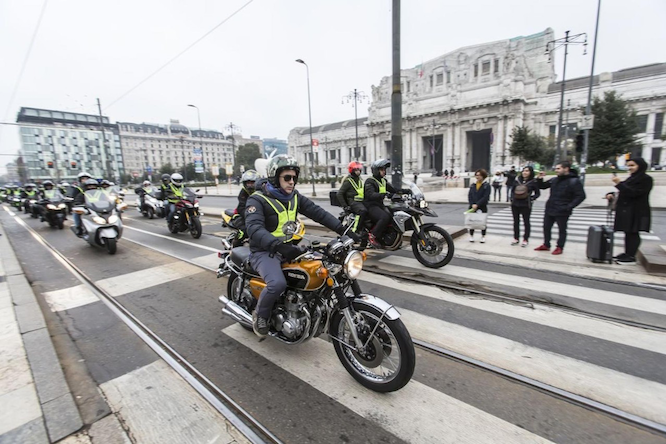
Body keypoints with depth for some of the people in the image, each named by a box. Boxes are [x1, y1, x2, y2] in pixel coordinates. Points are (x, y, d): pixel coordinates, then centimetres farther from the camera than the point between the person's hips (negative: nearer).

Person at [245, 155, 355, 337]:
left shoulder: (295, 197, 5)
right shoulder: (257, 199, -14)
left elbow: (317, 212, -5)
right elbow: (254, 229, -29)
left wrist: (342, 229, -18)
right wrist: (278, 246, -45)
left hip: (288, 247, 6)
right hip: (264, 251, -6)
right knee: (278, 284, -32)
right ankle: (260, 315, 1)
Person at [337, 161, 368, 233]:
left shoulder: (360, 179, 19)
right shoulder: (348, 181, -6)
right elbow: (339, 194, -9)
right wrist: (345, 206, -14)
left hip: (361, 201, 8)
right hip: (353, 202, -8)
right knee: (363, 211, -36)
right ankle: (354, 231, -36)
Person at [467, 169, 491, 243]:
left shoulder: (487, 186, -5)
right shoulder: (473, 185, 8)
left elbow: (485, 197, -13)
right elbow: (469, 195, 2)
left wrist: (477, 204, -20)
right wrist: (472, 204, -12)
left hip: (482, 207, -3)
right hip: (472, 207, 3)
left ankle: (483, 236, 19)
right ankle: (471, 235, 17)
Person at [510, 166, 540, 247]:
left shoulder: (533, 182, -5)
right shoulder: (517, 180, 4)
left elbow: (538, 193, 1)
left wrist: (531, 199, -12)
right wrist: (512, 198, 2)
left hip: (526, 205, -4)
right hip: (515, 204, 4)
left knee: (526, 222, 5)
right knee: (516, 221, 10)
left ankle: (525, 240, 14)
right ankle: (516, 238, 21)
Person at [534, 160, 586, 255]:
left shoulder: (574, 181, -11)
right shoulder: (554, 180, 6)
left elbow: (581, 196, -13)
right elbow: (542, 186, 17)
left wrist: (569, 207, -20)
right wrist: (540, 179, -2)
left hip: (562, 212, -6)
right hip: (549, 209, 6)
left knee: (562, 230, 8)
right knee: (546, 228, 13)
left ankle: (560, 247, 20)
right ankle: (546, 245, 27)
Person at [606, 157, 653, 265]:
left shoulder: (646, 179, -8)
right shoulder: (632, 178, 17)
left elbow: (634, 192, -18)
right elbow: (625, 192, 21)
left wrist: (619, 183, -23)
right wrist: (612, 194, 3)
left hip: (636, 212, -8)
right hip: (626, 210, 8)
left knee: (633, 233, -5)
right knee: (628, 233, 11)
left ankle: (631, 257, 0)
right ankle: (627, 254, 16)